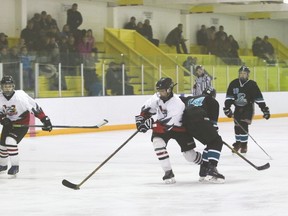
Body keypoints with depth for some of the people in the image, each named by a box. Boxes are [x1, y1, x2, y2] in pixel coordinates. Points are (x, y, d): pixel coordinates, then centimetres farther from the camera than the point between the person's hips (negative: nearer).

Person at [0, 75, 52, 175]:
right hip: (8, 123, 6)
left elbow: (34, 107, -26)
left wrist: (45, 120, -27)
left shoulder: (20, 96, -29)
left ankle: (15, 166, -8)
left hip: (22, 123, -6)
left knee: (10, 141, -24)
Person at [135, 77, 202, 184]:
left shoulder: (177, 104, -34)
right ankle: (168, 172, -16)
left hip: (179, 128, -4)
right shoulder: (157, 97, -16)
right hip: (161, 127, 4)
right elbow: (147, 107, 3)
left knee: (189, 155, 2)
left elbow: (167, 124, -38)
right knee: (158, 143, -25)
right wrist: (141, 118, -12)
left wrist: (151, 124, -42)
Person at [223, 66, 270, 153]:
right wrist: (227, 108, -20)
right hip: (238, 107, 3)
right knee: (237, 126, 8)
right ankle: (238, 142, 29)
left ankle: (244, 144, -5)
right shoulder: (234, 83, -9)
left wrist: (265, 110, -18)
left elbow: (259, 99, -15)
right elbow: (229, 97, -9)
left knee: (244, 125, -16)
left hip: (248, 108, -3)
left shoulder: (252, 84, -15)